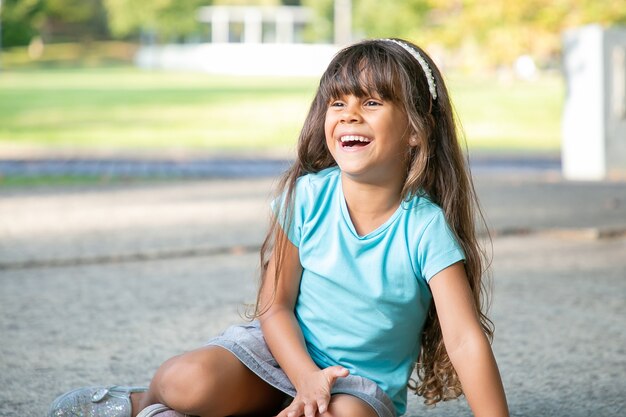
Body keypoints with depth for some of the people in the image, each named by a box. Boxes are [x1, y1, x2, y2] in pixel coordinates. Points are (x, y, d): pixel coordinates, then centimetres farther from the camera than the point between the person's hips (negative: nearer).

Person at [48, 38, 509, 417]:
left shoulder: (427, 230, -16)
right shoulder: (307, 196, -10)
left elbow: (467, 341, -19)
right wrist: (307, 379, -21)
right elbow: (275, 304, -6)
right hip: (284, 351, 1)